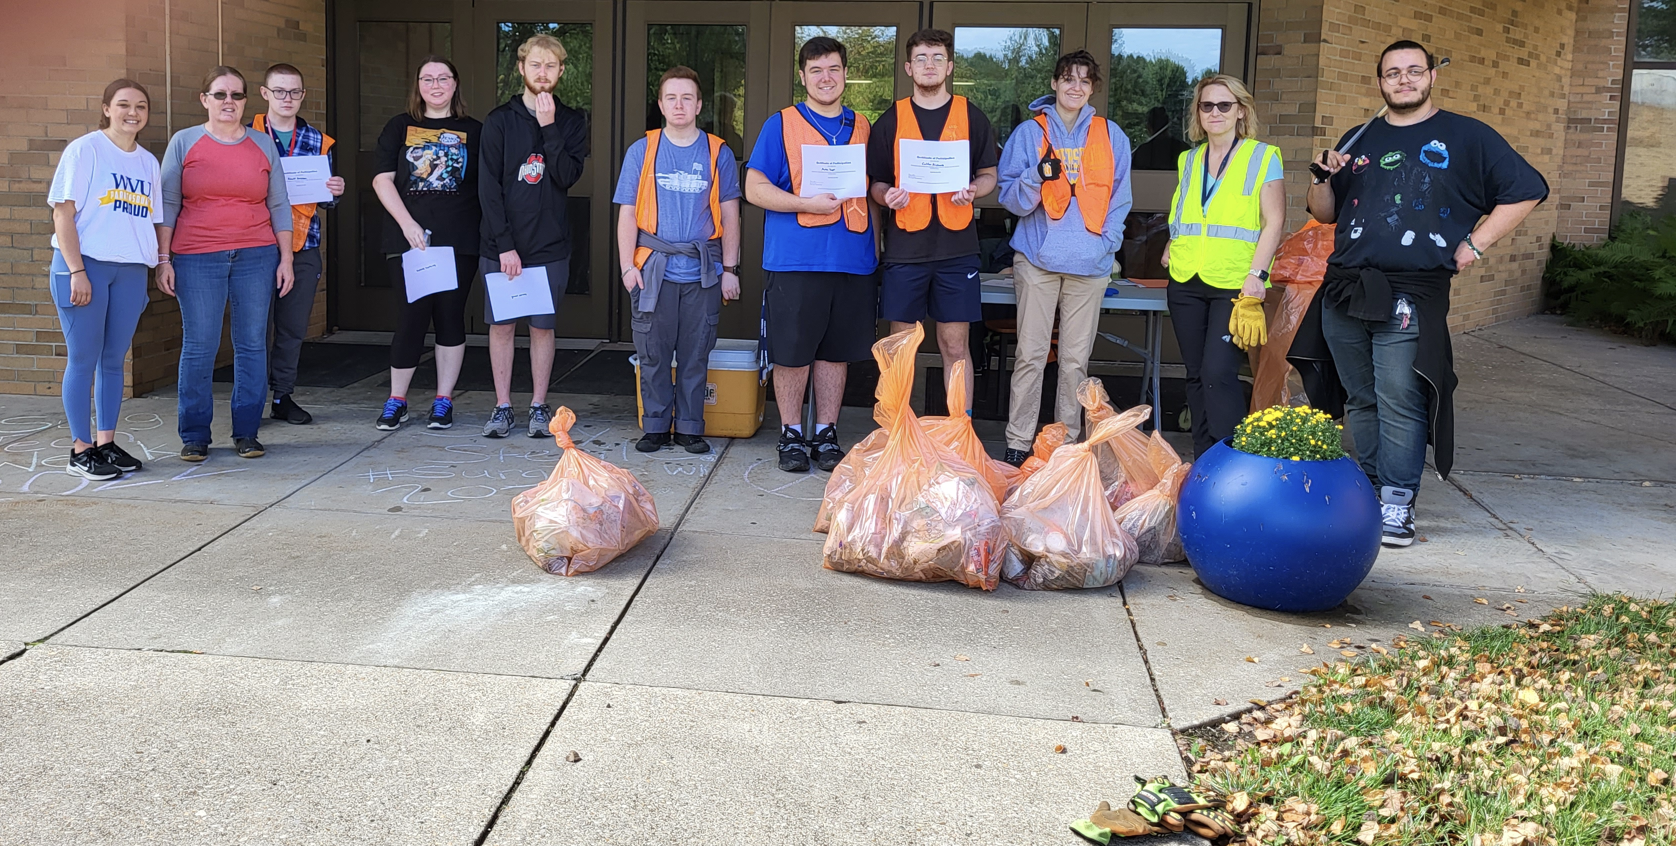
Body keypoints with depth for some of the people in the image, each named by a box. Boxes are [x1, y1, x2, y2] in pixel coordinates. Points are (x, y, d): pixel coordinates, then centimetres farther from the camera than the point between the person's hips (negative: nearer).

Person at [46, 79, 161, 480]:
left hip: (130, 270, 5)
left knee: (114, 359, 9)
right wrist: (76, 271, -14)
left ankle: (106, 443, 17)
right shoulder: (85, 150, -3)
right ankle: (80, 450, 5)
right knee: (83, 359, -1)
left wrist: (156, 264, 8)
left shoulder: (148, 162, 15)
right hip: (84, 265, -5)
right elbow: (63, 212, -8)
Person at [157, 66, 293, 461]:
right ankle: (194, 436, 8)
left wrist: (286, 258, 7)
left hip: (256, 257, 2)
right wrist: (163, 258, 0)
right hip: (197, 259, -1)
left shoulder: (264, 144, 11)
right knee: (198, 347, -2)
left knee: (252, 344, 2)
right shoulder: (184, 142, 6)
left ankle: (246, 432, 11)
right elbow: (167, 204, 6)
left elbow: (278, 205, 12)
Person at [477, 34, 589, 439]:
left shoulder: (572, 122, 5)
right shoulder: (499, 120, 1)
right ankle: (503, 406, 14)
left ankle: (539, 406, 16)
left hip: (550, 246, 0)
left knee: (542, 326, 7)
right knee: (501, 325, 5)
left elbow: (568, 176, -10)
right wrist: (504, 245, -11)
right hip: (501, 247, 0)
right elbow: (489, 188, -4)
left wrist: (548, 127, -14)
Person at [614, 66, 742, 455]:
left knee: (695, 354, 4)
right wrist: (628, 266, -3)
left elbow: (729, 215, 8)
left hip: (703, 272, 0)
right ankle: (655, 426, 14)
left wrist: (730, 269, 3)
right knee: (653, 353, 3)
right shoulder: (641, 152, 6)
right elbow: (627, 214, 5)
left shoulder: (719, 154, 7)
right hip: (654, 270, 0)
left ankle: (690, 427, 15)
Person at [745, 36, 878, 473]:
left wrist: (875, 249, 12)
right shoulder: (781, 125, 3)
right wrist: (808, 204, -16)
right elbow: (755, 188, -4)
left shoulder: (862, 127, 14)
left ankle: (826, 434, 19)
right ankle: (792, 435, 15)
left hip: (852, 260, 3)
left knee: (836, 352, 9)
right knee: (791, 353, 1)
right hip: (795, 260, -3)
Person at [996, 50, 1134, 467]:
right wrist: (1038, 175, -15)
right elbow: (1010, 198, 4)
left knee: (1076, 358, 4)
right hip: (1038, 259, -1)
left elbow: (1119, 198, 14)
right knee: (1031, 354, -4)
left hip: (1090, 261, 2)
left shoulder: (1111, 136, 12)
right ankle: (1018, 443, 2)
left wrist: (1106, 243, 1)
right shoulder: (1030, 132, 7)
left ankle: (1067, 440, 12)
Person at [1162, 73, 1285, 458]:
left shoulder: (1262, 157, 1)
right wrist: (1171, 248, 8)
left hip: (1234, 285, -5)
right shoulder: (1188, 160, 15)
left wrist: (1256, 275, -15)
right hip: (1186, 282, 5)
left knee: (1218, 373, -16)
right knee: (1195, 374, 7)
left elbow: (1274, 222, -5)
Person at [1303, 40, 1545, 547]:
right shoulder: (1359, 141, 18)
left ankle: (1397, 503, -2)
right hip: (1345, 291, 5)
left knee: (1400, 405, -9)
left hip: (1410, 298, -4)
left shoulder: (1466, 137, 7)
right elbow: (1324, 214, 21)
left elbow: (1526, 191, 5)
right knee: (1361, 402, 10)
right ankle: (1367, 489, 20)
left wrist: (1475, 243, -2)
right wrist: (1323, 177, 1)